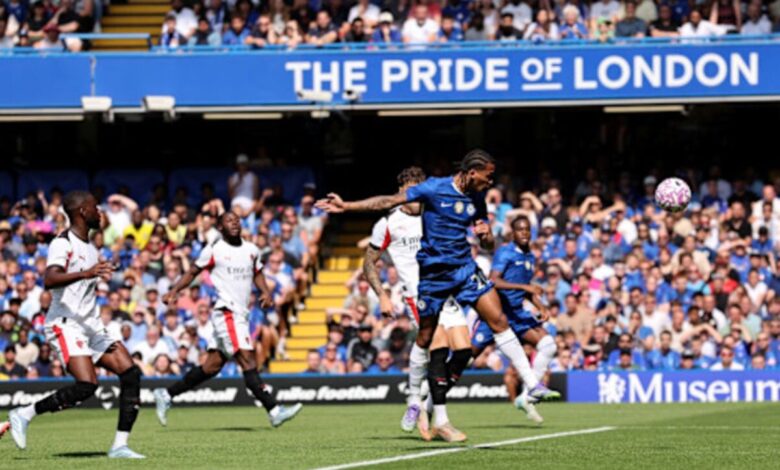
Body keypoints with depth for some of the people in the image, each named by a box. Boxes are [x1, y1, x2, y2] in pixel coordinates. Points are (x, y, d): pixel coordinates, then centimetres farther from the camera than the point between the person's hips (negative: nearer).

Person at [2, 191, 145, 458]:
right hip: (65, 325, -9)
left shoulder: (90, 249, 19)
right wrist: (85, 274, -40)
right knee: (87, 385, -25)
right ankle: (24, 415, -11)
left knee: (131, 374, -5)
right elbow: (49, 280, -29)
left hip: (90, 326, 9)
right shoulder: (63, 244, -11)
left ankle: (120, 445, -5)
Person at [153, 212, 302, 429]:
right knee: (248, 361, -15)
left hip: (242, 314, 7)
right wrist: (174, 292, -6)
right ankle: (274, 411, -21)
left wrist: (265, 292, 9)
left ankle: (166, 395, 21)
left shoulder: (252, 250, 14)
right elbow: (193, 272, 6)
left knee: (212, 366, 9)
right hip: (226, 312, -7)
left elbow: (257, 273, 27)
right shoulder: (214, 250, -2)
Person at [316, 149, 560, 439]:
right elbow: (389, 202, -7)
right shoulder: (434, 189, -10)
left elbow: (489, 244, 16)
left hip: (465, 267, 4)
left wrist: (485, 235, -9)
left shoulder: (476, 199, 7)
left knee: (499, 320, -10)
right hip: (433, 271, -4)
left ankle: (532, 385, -10)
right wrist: (346, 206, -11)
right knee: (425, 337, 1)